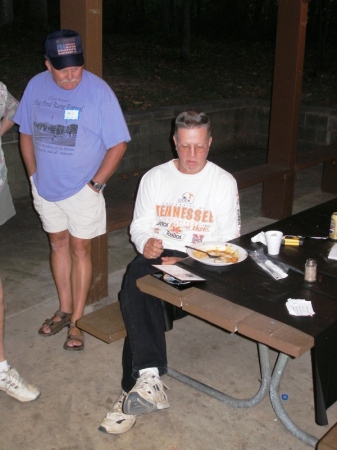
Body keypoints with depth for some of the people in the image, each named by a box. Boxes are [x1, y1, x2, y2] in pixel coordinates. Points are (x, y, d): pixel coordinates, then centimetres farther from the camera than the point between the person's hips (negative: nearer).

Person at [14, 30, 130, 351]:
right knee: (58, 243, 15)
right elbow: (26, 133, 8)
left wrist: (95, 183, -14)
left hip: (82, 189, -4)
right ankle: (64, 309, 31)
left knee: (80, 248, 4)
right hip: (45, 186, 4)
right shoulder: (36, 86, -3)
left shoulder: (99, 91, -16)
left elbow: (118, 144, -12)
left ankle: (77, 320, 16)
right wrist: (34, 176, 4)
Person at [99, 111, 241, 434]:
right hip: (158, 256, 3)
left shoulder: (224, 182, 6)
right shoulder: (154, 177, 13)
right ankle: (150, 376, -40)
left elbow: (229, 239, 1)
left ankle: (134, 391, -25)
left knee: (138, 297, -30)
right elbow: (139, 226, 12)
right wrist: (146, 243, -14)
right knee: (136, 276, -35)